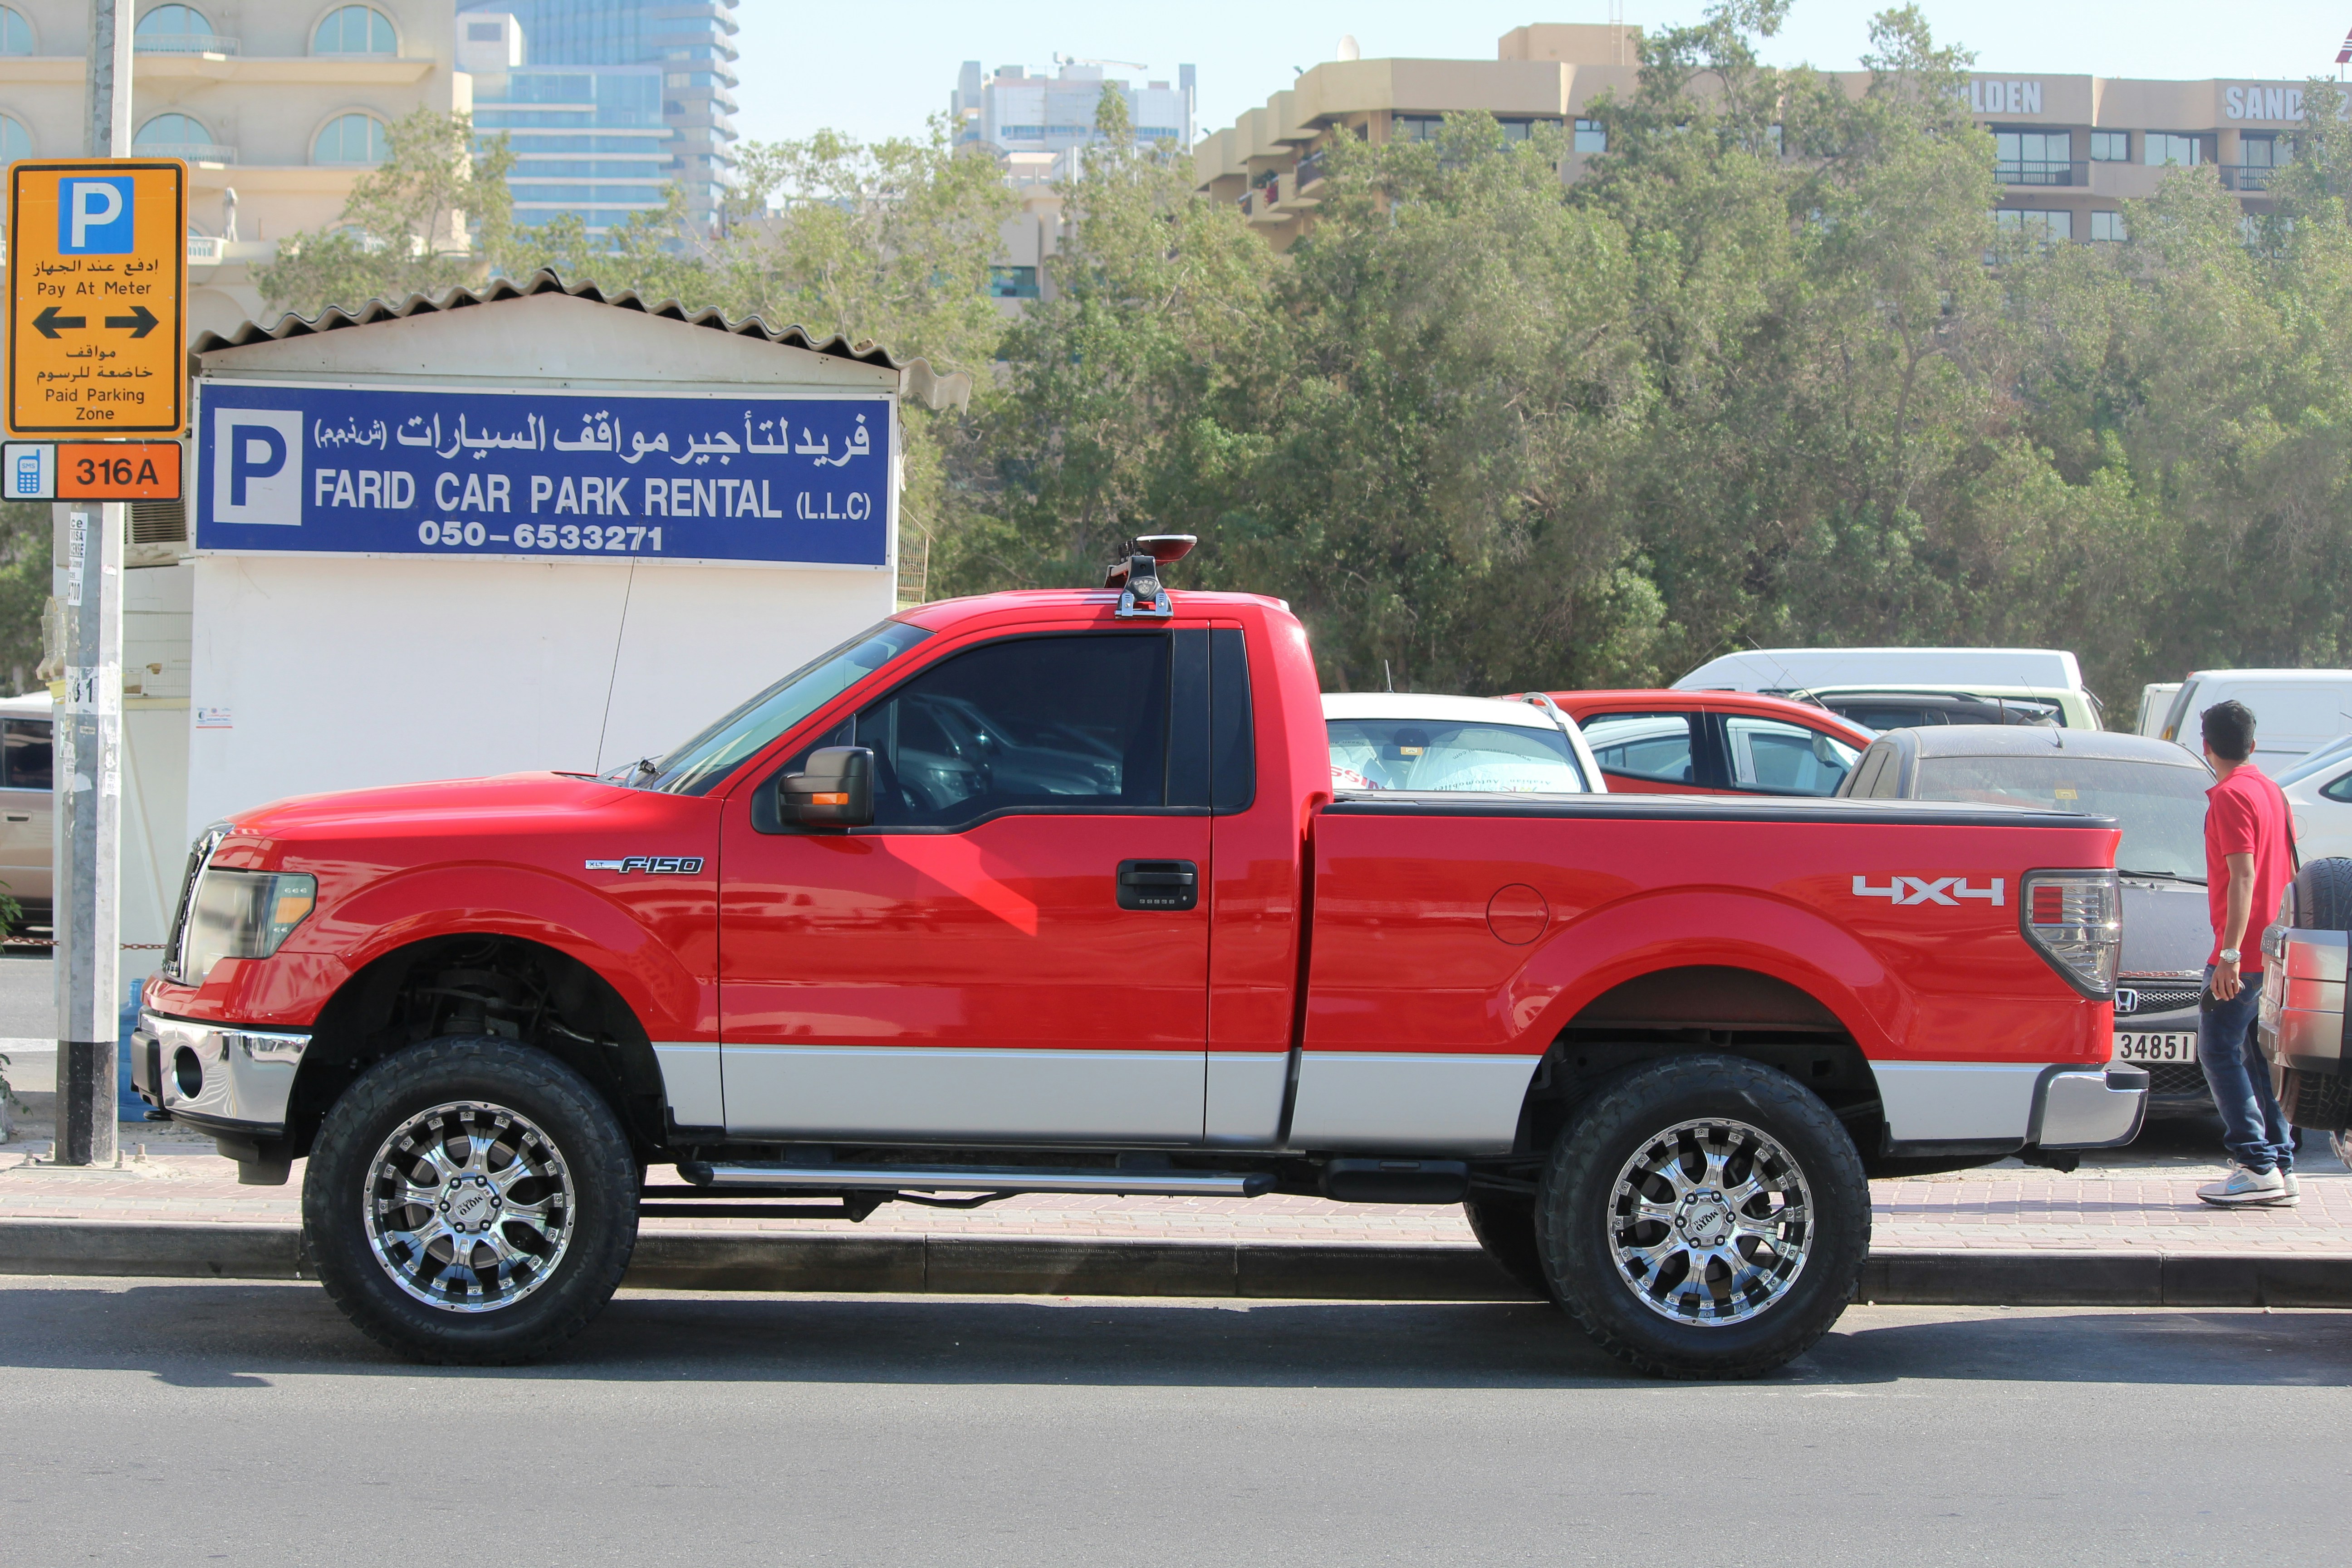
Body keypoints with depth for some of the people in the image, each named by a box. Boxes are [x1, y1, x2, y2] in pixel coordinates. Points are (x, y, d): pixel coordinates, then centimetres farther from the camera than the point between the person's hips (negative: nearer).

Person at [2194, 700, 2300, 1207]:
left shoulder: (2231, 796, -12)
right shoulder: (2272, 792, 16)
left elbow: (2243, 876, -20)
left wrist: (2230, 951, -24)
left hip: (2243, 954, -9)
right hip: (2274, 952, 9)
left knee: (2219, 1054, -7)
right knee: (2259, 1060, 11)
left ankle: (2258, 1167, -12)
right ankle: (2281, 1170, 9)